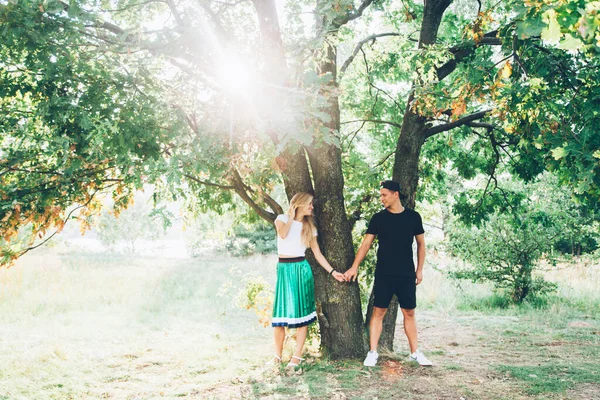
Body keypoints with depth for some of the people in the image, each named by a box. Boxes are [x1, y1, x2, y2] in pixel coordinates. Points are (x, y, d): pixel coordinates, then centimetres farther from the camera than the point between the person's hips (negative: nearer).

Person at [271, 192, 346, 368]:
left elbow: (317, 253, 10)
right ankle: (278, 354, 9)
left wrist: (332, 271, 4)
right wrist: (292, 217, -6)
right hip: (284, 269, -2)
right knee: (281, 312, -3)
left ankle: (297, 356, 5)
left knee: (302, 313, -1)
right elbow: (283, 234, -20)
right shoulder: (282, 219, 3)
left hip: (302, 269, 2)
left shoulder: (310, 227, 11)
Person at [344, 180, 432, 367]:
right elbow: (366, 243, 1)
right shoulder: (379, 218, 0)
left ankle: (415, 352, 17)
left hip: (406, 274, 1)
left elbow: (421, 244, 9)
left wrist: (420, 269, 5)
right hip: (383, 274, -1)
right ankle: (373, 353, 6)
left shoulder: (413, 216, 2)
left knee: (409, 312, 7)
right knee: (378, 311, 0)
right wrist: (354, 267, -6)